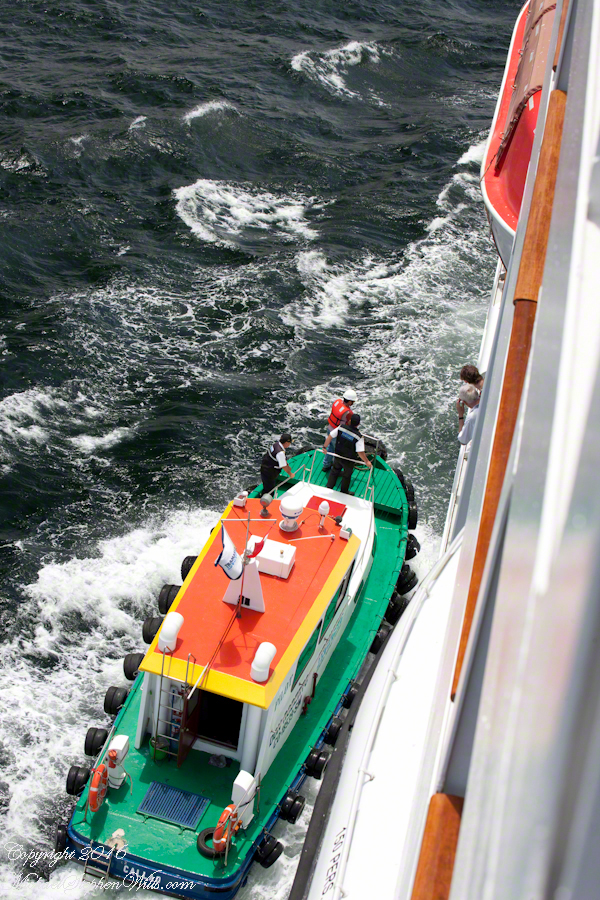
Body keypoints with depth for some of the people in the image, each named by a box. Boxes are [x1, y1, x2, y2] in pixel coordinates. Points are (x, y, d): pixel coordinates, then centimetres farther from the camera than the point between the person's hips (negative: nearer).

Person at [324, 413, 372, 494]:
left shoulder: (341, 428, -20)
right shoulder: (358, 437, -30)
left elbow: (329, 437, -12)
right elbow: (361, 453, -28)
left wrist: (325, 447, 4)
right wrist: (367, 462, -11)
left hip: (338, 456, 3)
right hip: (349, 461, -3)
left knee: (334, 471, 27)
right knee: (346, 476, 22)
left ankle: (329, 487, 41)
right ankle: (343, 493, 42)